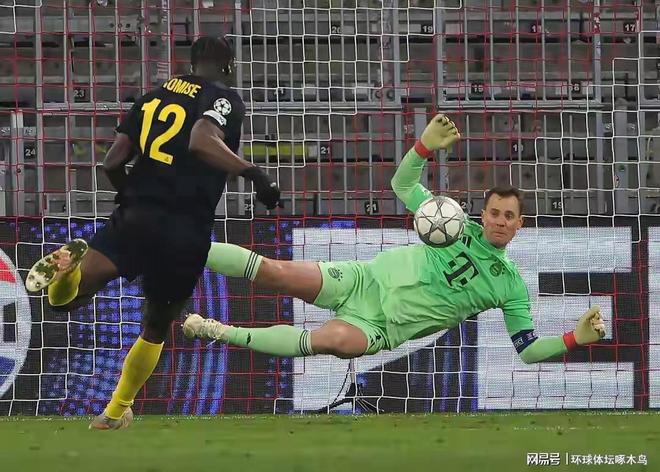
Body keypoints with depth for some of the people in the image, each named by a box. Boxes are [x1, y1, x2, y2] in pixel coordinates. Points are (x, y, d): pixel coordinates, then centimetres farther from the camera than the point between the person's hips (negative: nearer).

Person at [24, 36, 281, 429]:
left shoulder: (154, 96, 15)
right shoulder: (225, 99, 0)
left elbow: (113, 163, 13)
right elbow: (202, 142, -22)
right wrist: (253, 173, -25)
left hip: (137, 216, 2)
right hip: (187, 231, -2)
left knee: (67, 296, -5)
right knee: (157, 327, 20)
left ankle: (69, 271, -39)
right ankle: (117, 411, 24)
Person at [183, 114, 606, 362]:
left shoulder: (511, 286, 3)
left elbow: (527, 351, 2)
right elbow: (403, 185, 9)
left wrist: (575, 338, -15)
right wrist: (426, 147, -11)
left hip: (381, 328, -2)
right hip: (364, 281, 2)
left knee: (333, 341, -37)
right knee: (275, 271, -19)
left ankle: (225, 334, -30)